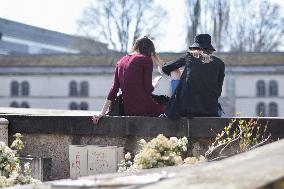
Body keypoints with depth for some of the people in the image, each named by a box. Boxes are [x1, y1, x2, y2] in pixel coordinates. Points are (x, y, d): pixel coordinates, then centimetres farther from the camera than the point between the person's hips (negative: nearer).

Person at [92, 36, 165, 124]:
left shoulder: (121, 61, 15)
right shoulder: (146, 60, -4)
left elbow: (114, 88, 10)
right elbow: (148, 88, -8)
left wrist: (102, 113, 8)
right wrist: (153, 86, 16)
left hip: (128, 110, 7)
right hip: (144, 108, -7)